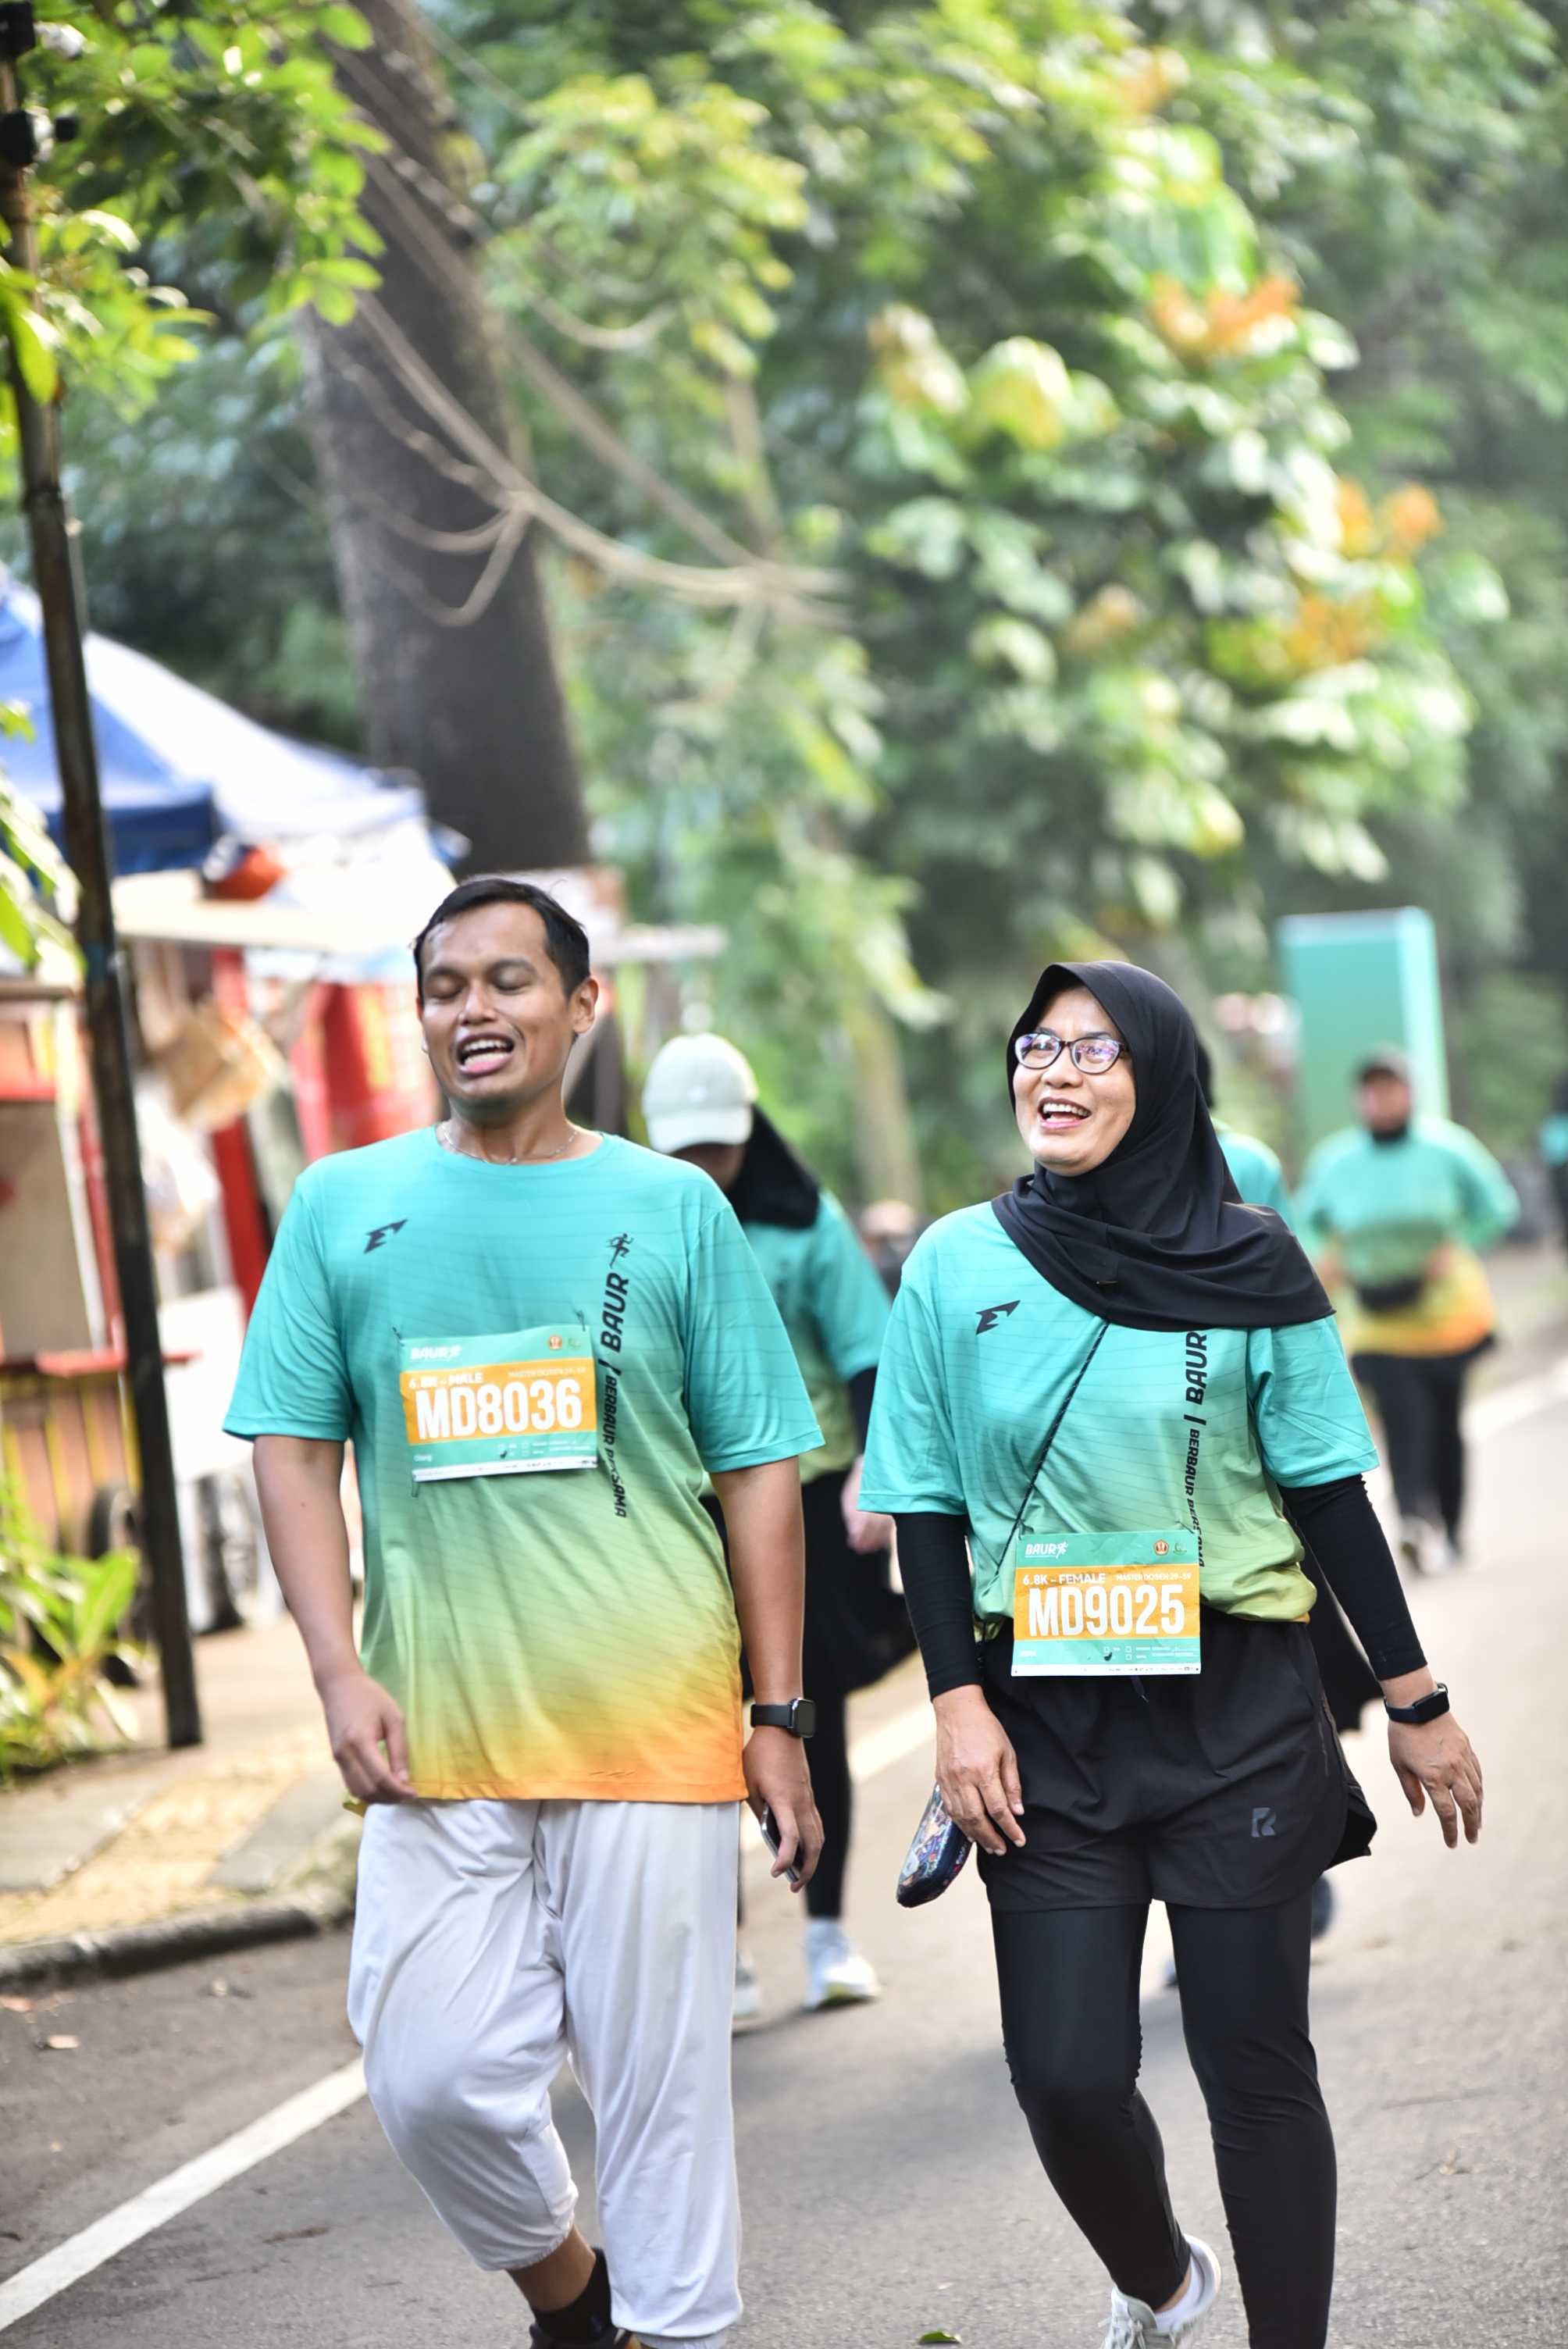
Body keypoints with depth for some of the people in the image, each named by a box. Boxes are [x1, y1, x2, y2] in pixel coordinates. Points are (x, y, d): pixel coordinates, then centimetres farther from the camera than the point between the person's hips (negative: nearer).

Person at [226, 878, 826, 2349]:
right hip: (432, 1734, 1)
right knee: (432, 2079, 0)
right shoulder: (344, 1207, 9)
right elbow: (293, 1449, 8)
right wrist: (339, 1672, -3)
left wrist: (778, 1717, 3)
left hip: (653, 1728, -1)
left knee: (660, 2082, 1)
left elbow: (761, 1475, 7)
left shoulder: (673, 1208, 6)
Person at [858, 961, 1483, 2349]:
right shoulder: (958, 1268, 1)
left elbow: (1330, 1492, 3)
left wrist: (1416, 1701, 3)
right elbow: (928, 1506, 5)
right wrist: (960, 1703, -4)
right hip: (1049, 1720, 1)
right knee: (1066, 2071, -2)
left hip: (1238, 1713, -1)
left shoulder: (1248, 1266, -1)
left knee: (1254, 2062, 0)